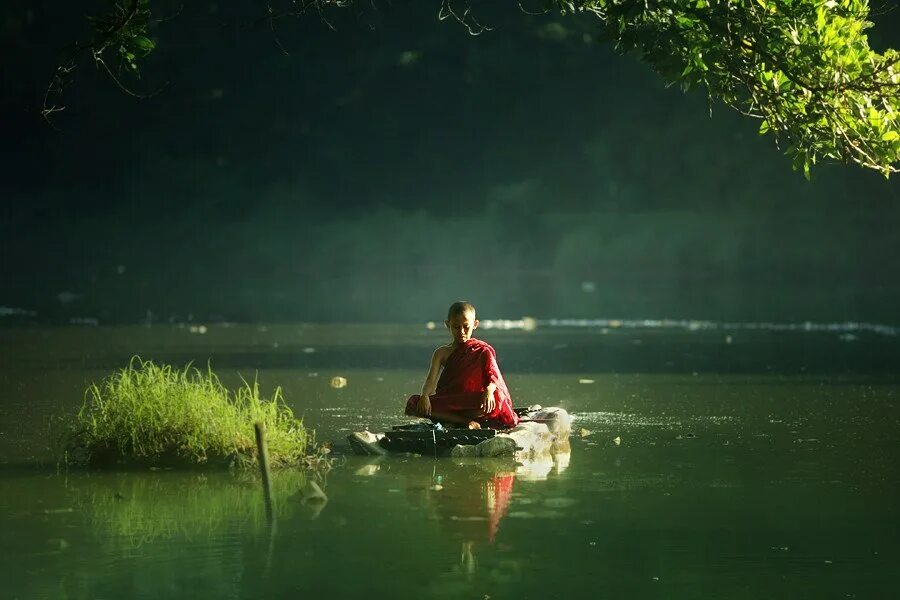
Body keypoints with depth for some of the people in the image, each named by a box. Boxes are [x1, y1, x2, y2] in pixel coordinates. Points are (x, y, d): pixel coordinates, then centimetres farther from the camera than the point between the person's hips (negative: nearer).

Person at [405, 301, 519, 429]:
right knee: (413, 403, -25)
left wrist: (489, 391, -35)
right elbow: (431, 380, -4)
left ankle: (452, 421, -28)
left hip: (471, 403, -3)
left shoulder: (482, 350, 4)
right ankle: (465, 421, -31)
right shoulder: (442, 353, 9)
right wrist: (424, 396, -27)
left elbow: (494, 376, -11)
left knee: (495, 399, -36)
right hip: (448, 404, 3)